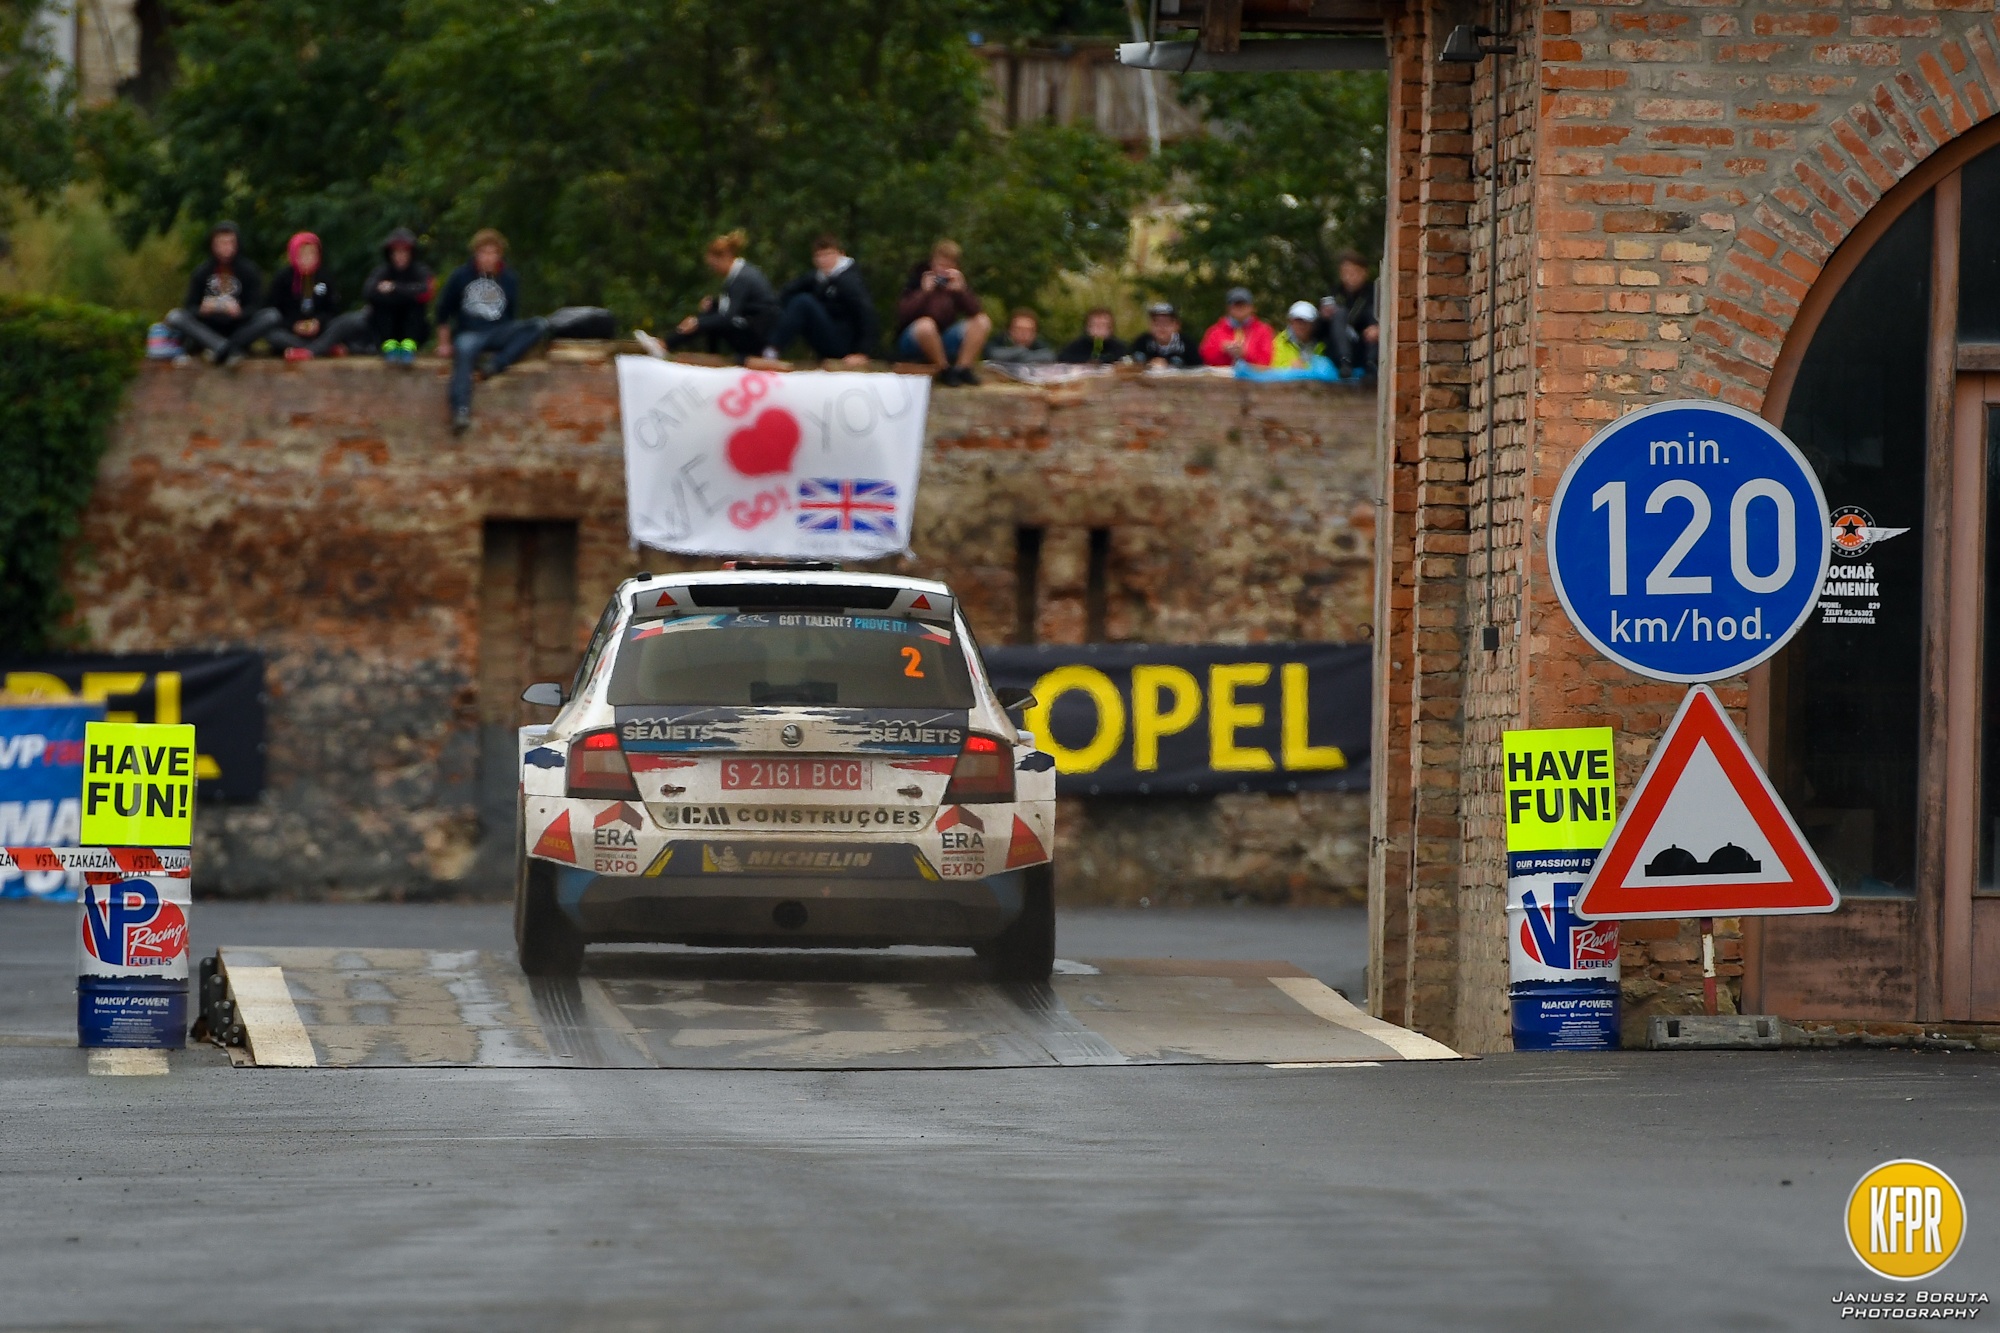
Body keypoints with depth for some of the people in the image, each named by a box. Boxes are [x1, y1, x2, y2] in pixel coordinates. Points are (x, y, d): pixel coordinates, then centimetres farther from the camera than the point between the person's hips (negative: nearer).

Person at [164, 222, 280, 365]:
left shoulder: (249, 271, 1)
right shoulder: (201, 272, 3)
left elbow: (255, 306, -5)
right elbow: (190, 306, 0)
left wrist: (240, 312, -28)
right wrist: (201, 309, -25)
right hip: (209, 329, 1)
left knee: (272, 316, -27)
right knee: (174, 317, -25)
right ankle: (224, 348, -38)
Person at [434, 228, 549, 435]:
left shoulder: (509, 279, 8)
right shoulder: (460, 276, 3)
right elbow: (443, 310, 9)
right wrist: (444, 343, 7)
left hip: (499, 333, 3)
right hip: (469, 333, -3)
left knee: (541, 325, -20)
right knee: (464, 351, -40)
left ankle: (497, 365, -33)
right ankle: (461, 411, -54)